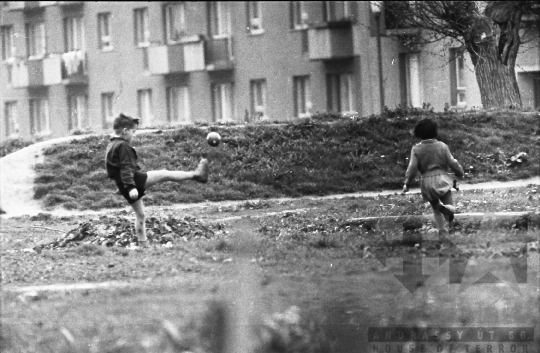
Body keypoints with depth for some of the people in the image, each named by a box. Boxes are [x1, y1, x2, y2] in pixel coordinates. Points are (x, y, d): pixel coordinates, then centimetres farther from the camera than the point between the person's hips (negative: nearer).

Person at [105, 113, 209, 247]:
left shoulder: (111, 146, 19)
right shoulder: (123, 146, -13)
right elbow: (126, 168, -23)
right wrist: (131, 186, -31)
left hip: (124, 186, 10)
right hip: (135, 180, -10)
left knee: (140, 215, 16)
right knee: (165, 174, -8)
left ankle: (143, 245, 18)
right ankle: (196, 175, -6)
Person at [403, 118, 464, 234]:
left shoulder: (416, 149, -2)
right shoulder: (442, 146, -1)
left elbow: (412, 168, -6)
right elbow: (452, 163, 4)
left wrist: (407, 183, 5)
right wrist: (460, 172, 23)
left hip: (427, 182, 1)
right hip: (442, 179, -1)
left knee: (436, 208, 21)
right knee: (451, 208, -2)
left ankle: (442, 229, 6)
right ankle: (447, 208, -38)